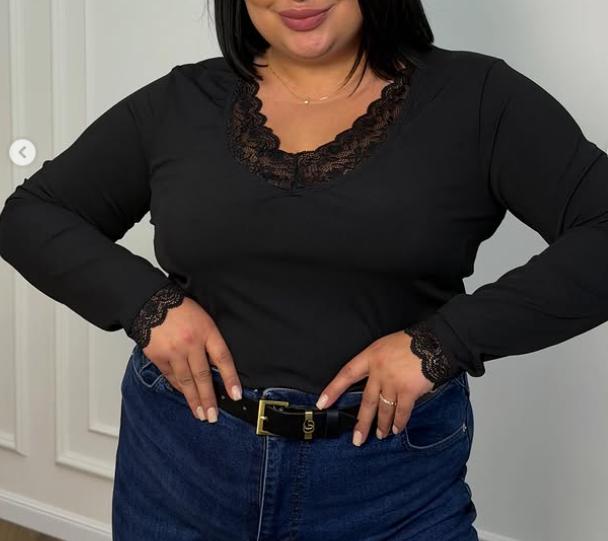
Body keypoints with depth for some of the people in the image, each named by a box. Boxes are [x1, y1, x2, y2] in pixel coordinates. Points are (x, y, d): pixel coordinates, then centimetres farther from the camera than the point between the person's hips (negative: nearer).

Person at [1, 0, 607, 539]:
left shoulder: (475, 98, -6)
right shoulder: (178, 103, 2)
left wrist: (445, 340, -20)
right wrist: (146, 301, -9)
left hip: (391, 477, -2)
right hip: (180, 462, 3)